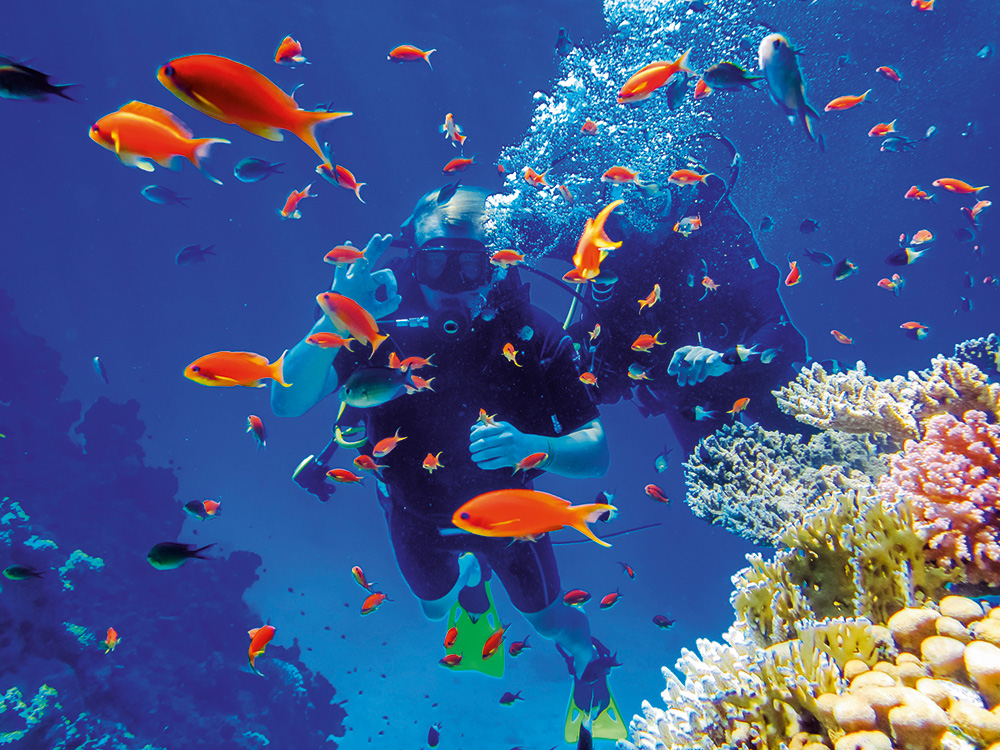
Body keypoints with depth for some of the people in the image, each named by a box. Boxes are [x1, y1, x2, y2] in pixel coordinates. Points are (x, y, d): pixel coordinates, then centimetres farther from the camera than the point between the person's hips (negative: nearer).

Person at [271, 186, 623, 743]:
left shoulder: (531, 332, -29)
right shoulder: (384, 323, -28)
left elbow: (597, 454, -30)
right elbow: (288, 403, -37)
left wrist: (530, 446, -51)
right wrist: (337, 319, -53)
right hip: (417, 513, 2)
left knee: (549, 621, 19)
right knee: (435, 606, 28)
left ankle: (589, 665, 56)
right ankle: (471, 579, 65)